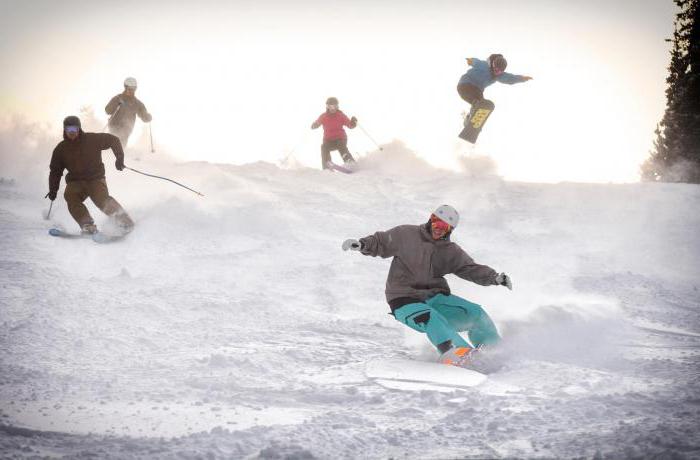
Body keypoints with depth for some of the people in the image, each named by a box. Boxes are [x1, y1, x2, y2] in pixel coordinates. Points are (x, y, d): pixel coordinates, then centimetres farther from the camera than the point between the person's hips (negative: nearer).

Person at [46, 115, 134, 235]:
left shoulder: (92, 139, -4)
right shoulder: (61, 149, 6)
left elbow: (113, 140, 1)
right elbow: (55, 171, 12)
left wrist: (119, 157, -11)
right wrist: (53, 189, 2)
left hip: (95, 179, -3)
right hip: (75, 182, 3)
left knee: (102, 200, -29)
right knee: (70, 196, -29)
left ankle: (123, 219, -12)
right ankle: (87, 225, -30)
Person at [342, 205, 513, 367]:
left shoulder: (451, 252, 6)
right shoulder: (406, 234, -3)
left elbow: (473, 269, 2)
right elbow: (381, 242, 5)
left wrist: (495, 277, -14)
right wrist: (361, 244, -15)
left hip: (434, 297, 4)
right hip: (405, 301, -4)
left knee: (476, 313, -9)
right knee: (431, 319, -36)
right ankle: (453, 353, -53)